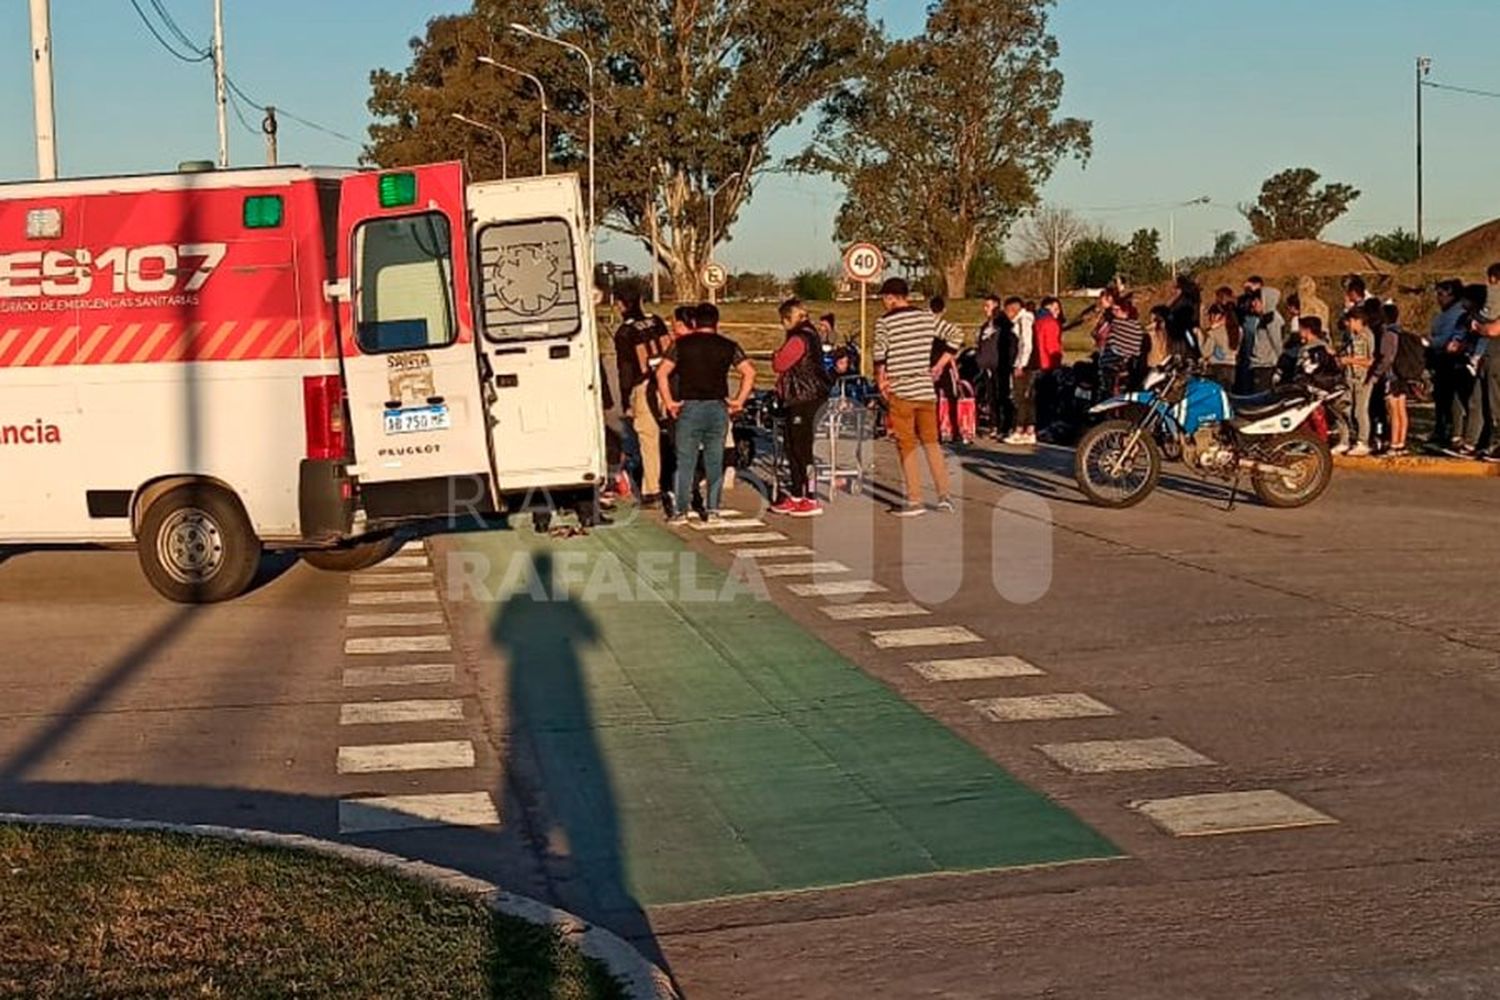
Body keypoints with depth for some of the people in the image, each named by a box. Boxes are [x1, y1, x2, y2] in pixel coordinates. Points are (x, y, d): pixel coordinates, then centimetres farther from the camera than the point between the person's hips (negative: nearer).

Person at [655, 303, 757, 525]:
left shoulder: (682, 344, 2)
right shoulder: (728, 346, 5)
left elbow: (662, 373, -5)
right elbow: (749, 372, -3)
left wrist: (669, 402, 0)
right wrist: (739, 401, 2)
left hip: (689, 407, -1)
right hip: (717, 407, 1)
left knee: (685, 461, 4)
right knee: (715, 462, 8)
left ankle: (681, 511, 3)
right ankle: (712, 510, 9)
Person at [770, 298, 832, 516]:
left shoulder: (798, 339, -16)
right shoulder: (809, 335, 17)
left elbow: (779, 364, -17)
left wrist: (775, 356, 3)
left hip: (804, 400, -11)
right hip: (806, 398, 11)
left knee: (802, 449, -8)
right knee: (792, 447, 16)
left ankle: (811, 500, -6)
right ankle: (795, 495, 24)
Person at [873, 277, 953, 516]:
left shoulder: (885, 322, -8)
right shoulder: (928, 318, 6)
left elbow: (879, 356, -12)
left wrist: (880, 380, 2)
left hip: (900, 391, -4)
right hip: (926, 389, 4)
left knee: (907, 446, 3)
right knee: (931, 442, 14)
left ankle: (914, 501, 5)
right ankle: (944, 495, 11)